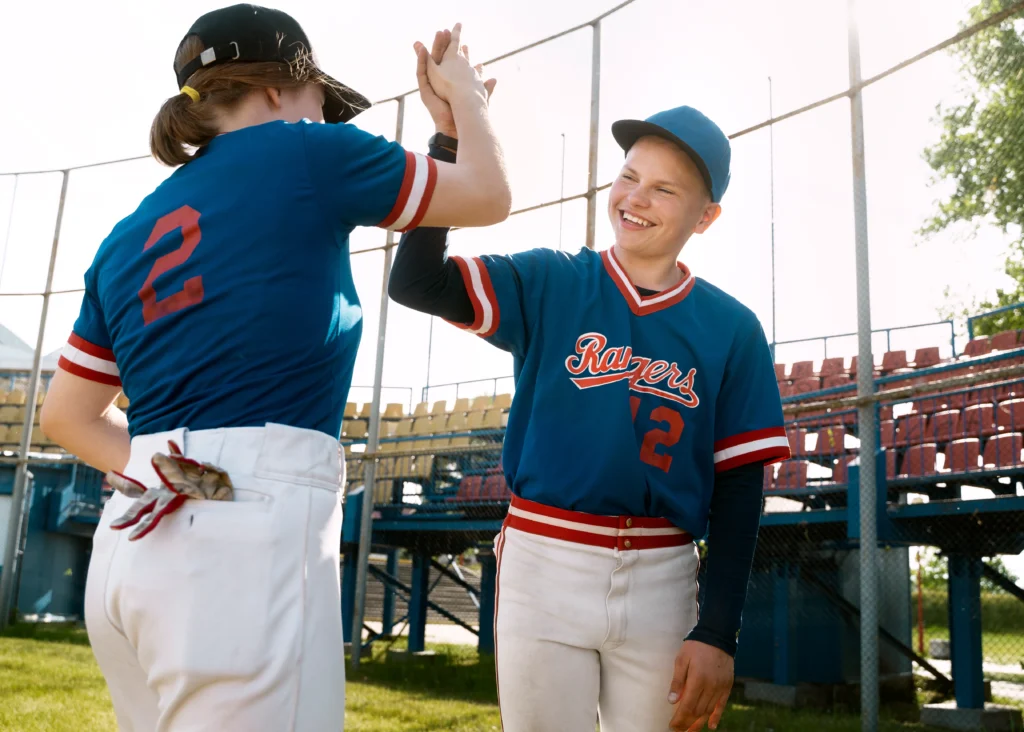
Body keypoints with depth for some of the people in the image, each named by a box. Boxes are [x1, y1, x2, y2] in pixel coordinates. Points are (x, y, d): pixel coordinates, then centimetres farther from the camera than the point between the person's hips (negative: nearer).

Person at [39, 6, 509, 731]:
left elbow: (66, 414, 21)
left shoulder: (127, 236, 18)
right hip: (253, 535, -7)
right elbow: (489, 194, 10)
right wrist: (464, 91, 26)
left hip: (128, 550, 8)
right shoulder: (304, 154, 1)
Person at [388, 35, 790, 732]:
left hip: (662, 579, 1)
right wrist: (451, 135, -18)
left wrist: (718, 632, -4)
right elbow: (416, 282, -11)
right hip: (543, 564, -1)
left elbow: (739, 485, 1)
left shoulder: (732, 329, 2)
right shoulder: (549, 284, 2)